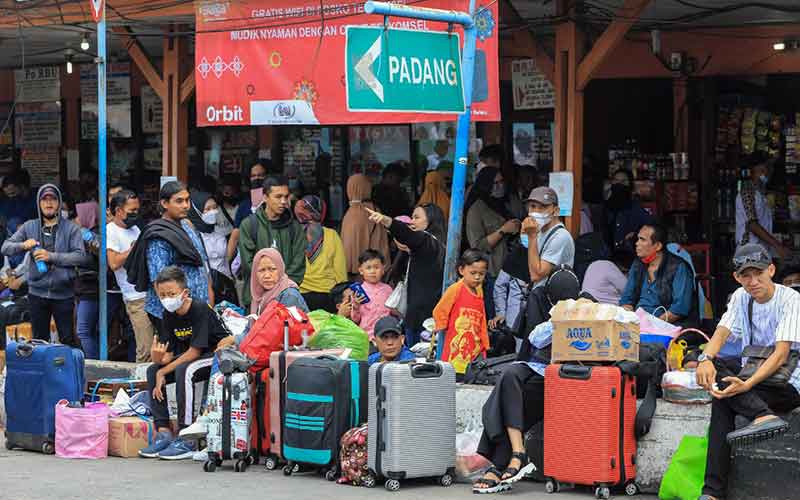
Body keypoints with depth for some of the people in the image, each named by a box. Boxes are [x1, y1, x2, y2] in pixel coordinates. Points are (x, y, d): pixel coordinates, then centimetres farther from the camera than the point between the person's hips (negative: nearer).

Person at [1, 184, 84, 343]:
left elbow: (80, 256, -11)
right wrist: (23, 245, -16)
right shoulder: (29, 227, 6)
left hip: (63, 294, -2)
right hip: (37, 293, 3)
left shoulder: (71, 228, -1)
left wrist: (51, 256, -20)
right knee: (39, 341, 12)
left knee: (68, 340, 2)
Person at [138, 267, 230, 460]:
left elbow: (194, 351, -25)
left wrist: (163, 372, -22)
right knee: (153, 370, -4)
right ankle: (163, 433, -5)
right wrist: (157, 356, -28)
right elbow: (168, 354, -4)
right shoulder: (169, 314, 0)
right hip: (190, 357, 9)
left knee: (183, 370, -32)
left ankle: (186, 439, -29)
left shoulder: (200, 309, -23)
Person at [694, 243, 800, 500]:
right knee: (712, 367, -24)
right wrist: (706, 359, -29)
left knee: (722, 401, -27)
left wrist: (747, 384, -38)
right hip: (752, 373, 6)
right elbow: (721, 332, -5)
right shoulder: (741, 298, 8)